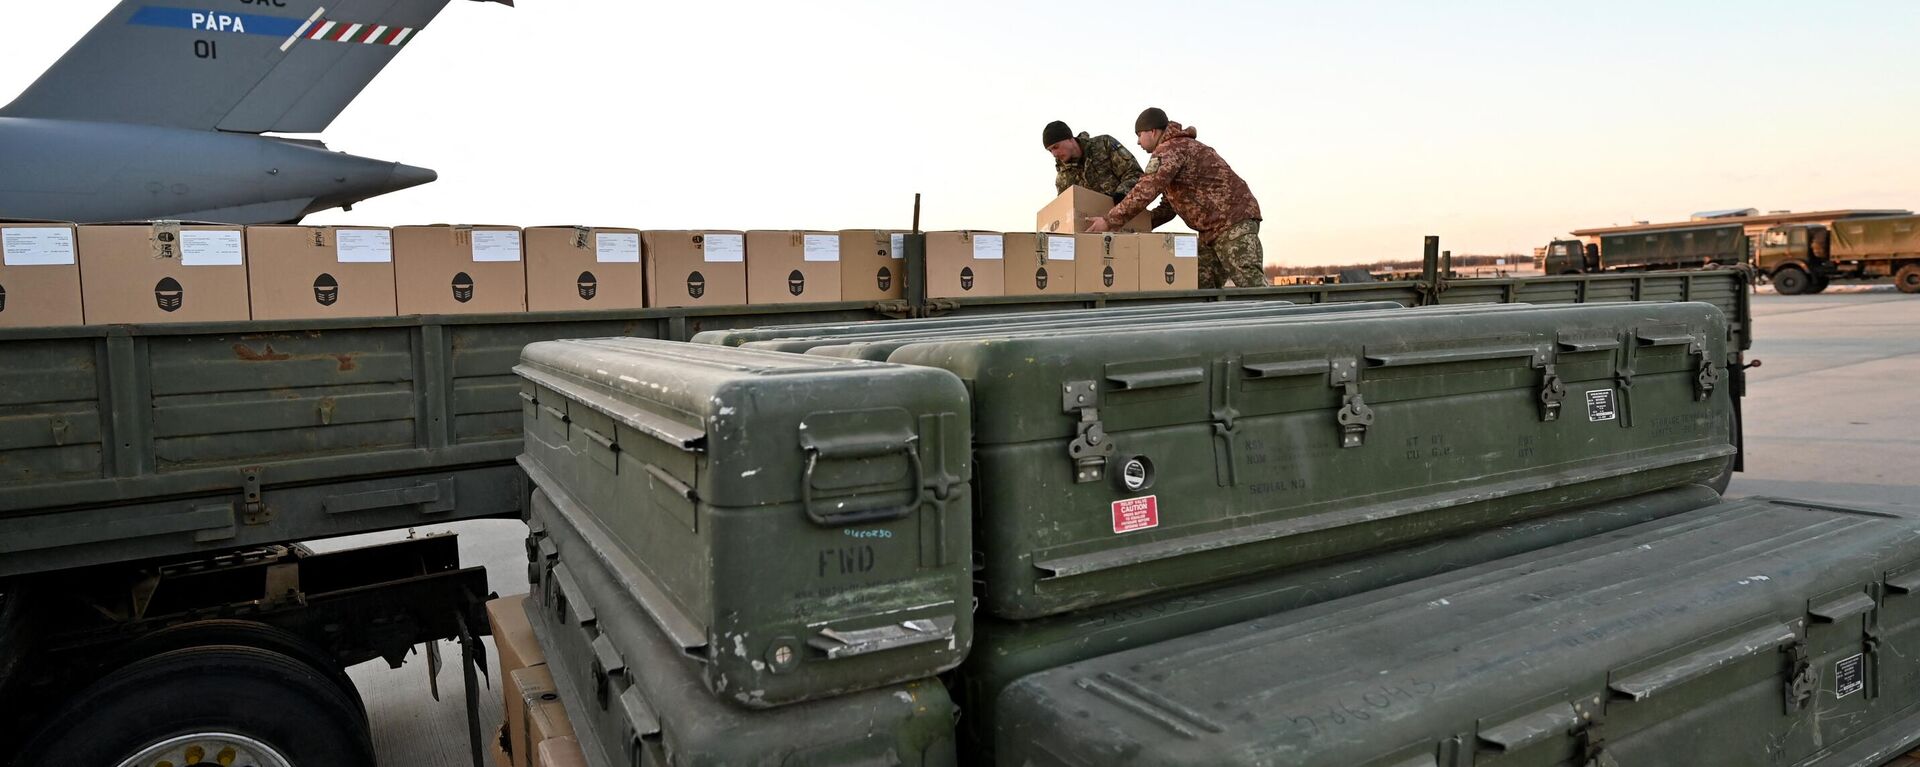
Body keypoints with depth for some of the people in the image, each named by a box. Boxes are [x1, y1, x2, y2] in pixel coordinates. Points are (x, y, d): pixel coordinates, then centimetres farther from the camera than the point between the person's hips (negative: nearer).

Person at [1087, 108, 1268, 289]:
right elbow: (1170, 207, 24)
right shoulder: (1181, 147, 24)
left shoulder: (1169, 150, -10)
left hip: (1235, 220, -10)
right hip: (1213, 229, 10)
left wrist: (1109, 221, -21)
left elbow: (1146, 191, -24)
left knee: (1252, 286, -14)